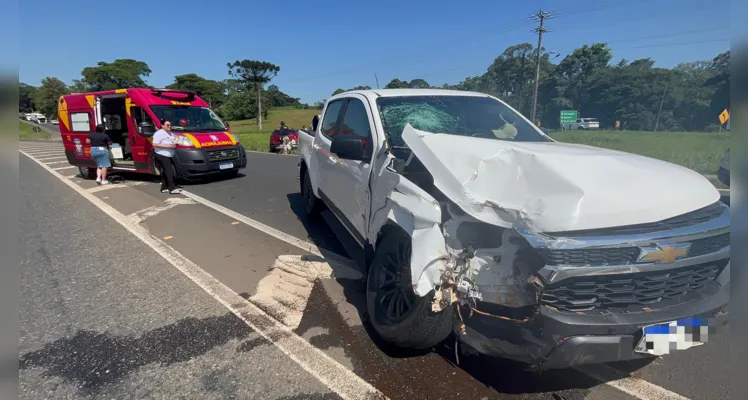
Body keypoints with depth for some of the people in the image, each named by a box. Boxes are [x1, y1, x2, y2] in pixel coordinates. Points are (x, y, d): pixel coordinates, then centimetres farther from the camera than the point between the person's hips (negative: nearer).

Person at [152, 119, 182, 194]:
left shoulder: (171, 133, 17)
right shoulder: (159, 133, -11)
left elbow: (173, 142, 29)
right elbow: (155, 144, -19)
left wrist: (174, 145, 4)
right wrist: (167, 146, -22)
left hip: (169, 156, 9)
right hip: (162, 155, -9)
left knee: (165, 172, 12)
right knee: (169, 171, -14)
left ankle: (164, 188, 17)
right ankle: (172, 188, -14)